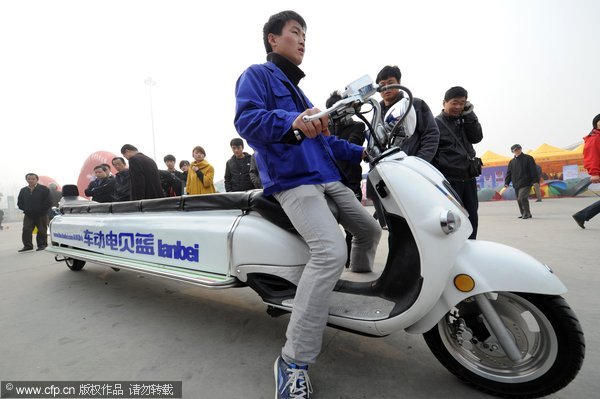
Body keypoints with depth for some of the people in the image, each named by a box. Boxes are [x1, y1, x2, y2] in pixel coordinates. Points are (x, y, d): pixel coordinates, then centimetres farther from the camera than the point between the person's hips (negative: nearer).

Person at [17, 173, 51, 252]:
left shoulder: (44, 189, -4)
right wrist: (26, 209, -1)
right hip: (28, 216, 4)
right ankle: (27, 246, 9)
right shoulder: (23, 190, 11)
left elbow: (48, 202, -9)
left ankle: (42, 245, 12)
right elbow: (19, 203, 14)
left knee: (42, 231, 2)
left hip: (41, 215, -4)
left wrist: (41, 210, -11)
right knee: (26, 230, 0)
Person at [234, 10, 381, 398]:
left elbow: (323, 138, 30)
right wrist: (292, 122, -34)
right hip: (293, 181, -9)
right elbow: (247, 119, -16)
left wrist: (361, 152, 22)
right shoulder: (256, 75, 5)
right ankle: (294, 361, -17)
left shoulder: (297, 89, 30)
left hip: (328, 179, 10)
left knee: (370, 229, 17)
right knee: (331, 252, -28)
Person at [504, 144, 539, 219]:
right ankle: (524, 214, 20)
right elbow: (509, 173, 13)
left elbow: (533, 170, -4)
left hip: (525, 183, -6)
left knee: (522, 198, -19)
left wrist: (535, 180, -12)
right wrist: (506, 182, 2)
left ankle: (527, 213, -6)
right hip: (516, 185, 6)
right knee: (519, 200, 9)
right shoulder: (512, 162, 15)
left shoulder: (528, 158, 1)